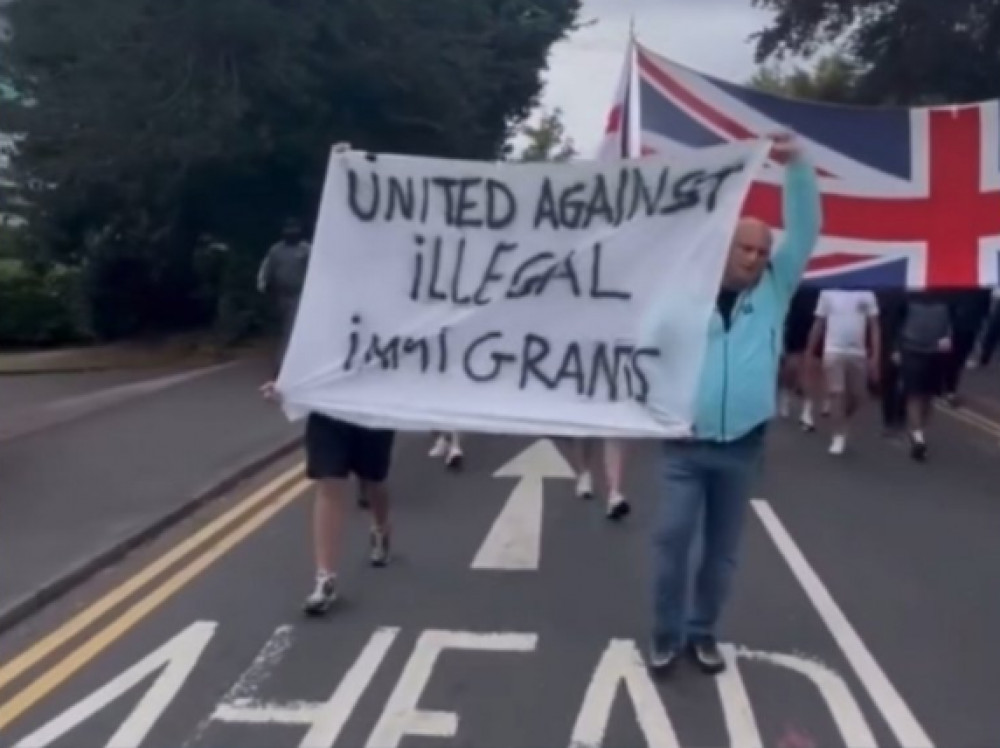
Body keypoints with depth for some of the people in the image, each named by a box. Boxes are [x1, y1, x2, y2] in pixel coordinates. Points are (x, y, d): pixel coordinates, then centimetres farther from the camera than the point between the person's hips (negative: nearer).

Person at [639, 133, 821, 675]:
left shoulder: (774, 293, 3)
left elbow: (805, 233, -6)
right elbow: (642, 351, -4)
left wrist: (796, 164, -17)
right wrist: (660, 409, -15)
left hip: (743, 447, 3)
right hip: (686, 446, -2)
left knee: (722, 549, 12)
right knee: (671, 543, -2)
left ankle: (702, 632, 28)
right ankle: (667, 636, 15)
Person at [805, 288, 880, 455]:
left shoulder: (867, 294, 3)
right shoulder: (827, 293, 2)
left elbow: (874, 327, 3)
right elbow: (819, 324, 7)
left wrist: (875, 356, -3)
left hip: (858, 353, 2)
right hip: (833, 352, -2)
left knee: (858, 396, 8)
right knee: (837, 393, -7)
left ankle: (841, 422, 34)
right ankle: (839, 435, 2)